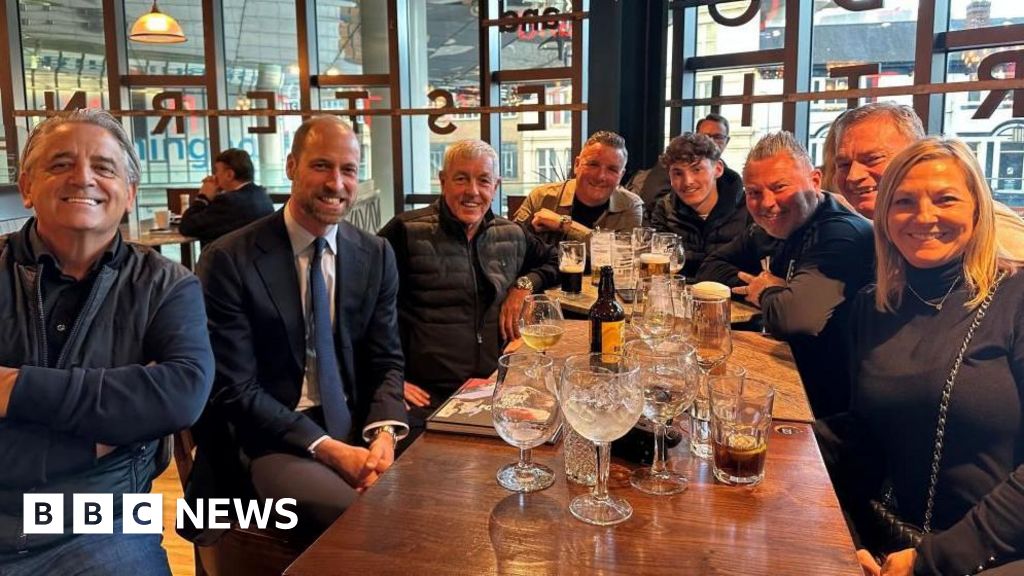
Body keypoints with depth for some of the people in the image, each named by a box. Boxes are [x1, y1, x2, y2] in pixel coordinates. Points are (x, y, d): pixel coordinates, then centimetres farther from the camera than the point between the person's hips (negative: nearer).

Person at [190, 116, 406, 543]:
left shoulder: (376, 256, 5)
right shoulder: (229, 261, -8)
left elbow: (386, 361, 7)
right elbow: (236, 388, -10)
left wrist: (384, 431, -13)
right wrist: (328, 448, -19)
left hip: (361, 432, 5)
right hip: (275, 442, -4)